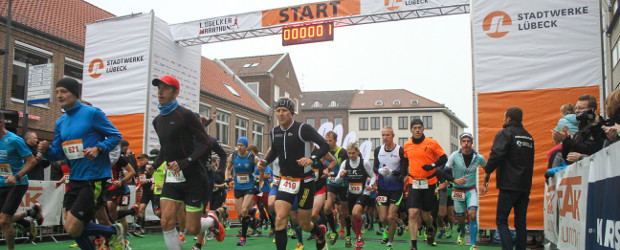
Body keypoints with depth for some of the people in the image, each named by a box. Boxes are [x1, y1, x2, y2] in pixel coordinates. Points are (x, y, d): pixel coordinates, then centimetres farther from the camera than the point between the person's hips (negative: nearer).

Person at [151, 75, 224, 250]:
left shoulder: (185, 115, -11)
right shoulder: (157, 121, 12)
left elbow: (204, 143, -13)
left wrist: (184, 162, -23)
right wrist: (154, 165, 7)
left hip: (193, 177, -6)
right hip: (172, 178, 6)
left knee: (192, 229, 0)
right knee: (167, 222, -9)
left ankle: (212, 221, 34)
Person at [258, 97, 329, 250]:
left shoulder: (303, 128, -14)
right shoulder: (274, 132, 4)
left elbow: (325, 146, -15)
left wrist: (312, 159, -32)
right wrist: (265, 162, 1)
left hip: (305, 181, -4)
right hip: (285, 180, 4)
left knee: (304, 225, 7)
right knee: (280, 218, -15)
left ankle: (320, 232, 42)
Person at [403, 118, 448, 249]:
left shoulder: (432, 143, -5)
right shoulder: (407, 145, 4)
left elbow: (444, 158, 0)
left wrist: (433, 165, -15)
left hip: (429, 183, -1)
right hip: (414, 183, 1)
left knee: (426, 215, 9)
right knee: (413, 213, -12)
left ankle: (430, 229, 45)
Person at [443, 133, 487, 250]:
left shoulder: (479, 157, -6)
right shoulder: (454, 156, -9)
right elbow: (445, 172, -3)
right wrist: (455, 180, -18)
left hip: (471, 190, 0)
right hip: (458, 190, 1)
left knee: (472, 214, -20)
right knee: (460, 218, 9)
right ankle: (462, 233, 44)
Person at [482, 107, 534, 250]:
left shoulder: (505, 133, -6)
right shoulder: (528, 137, 17)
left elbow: (496, 156, -17)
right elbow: (530, 162, 21)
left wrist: (486, 175, -12)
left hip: (509, 185, -7)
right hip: (525, 186, 7)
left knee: (501, 221, -3)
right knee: (521, 222, 10)